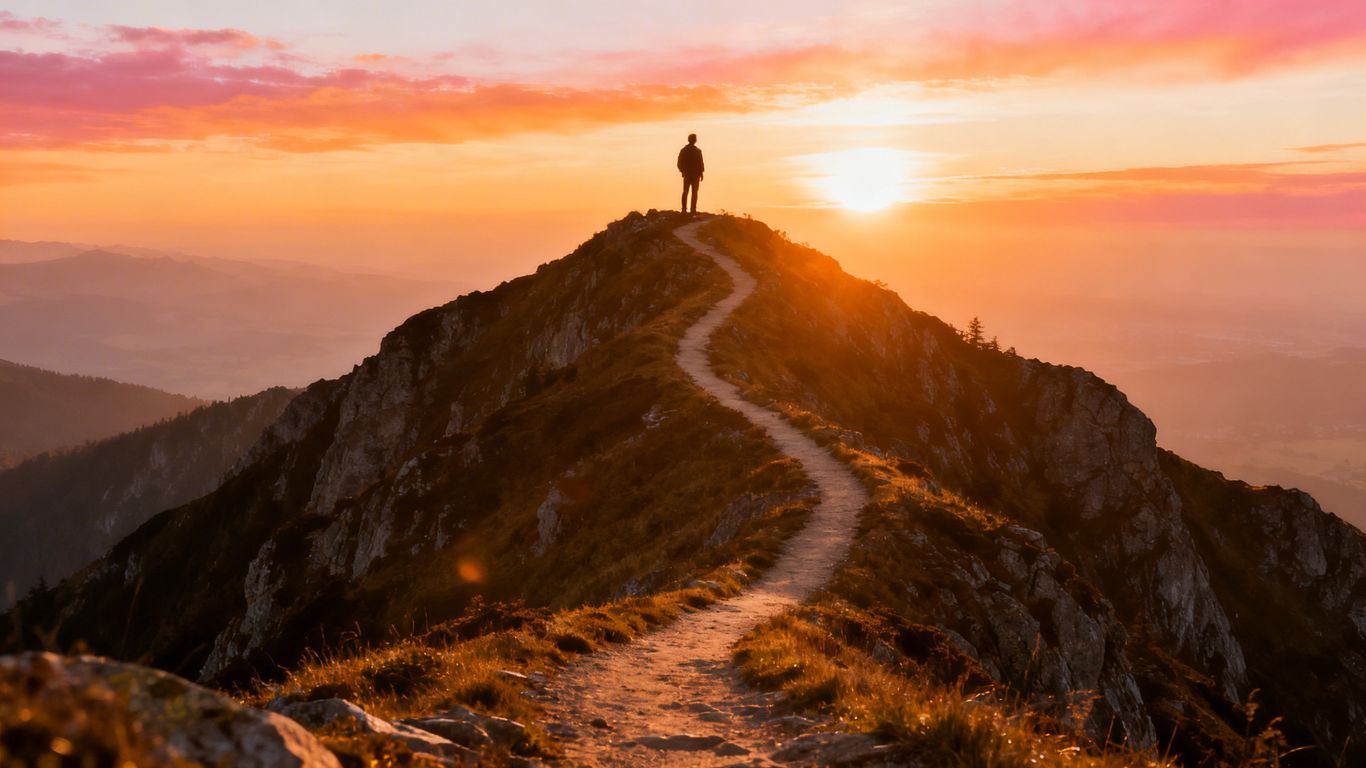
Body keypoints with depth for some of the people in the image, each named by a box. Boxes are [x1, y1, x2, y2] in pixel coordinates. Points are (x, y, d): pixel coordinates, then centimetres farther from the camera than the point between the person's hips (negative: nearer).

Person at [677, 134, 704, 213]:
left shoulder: (683, 150, 2)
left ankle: (684, 209, 6)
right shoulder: (697, 151, -10)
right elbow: (700, 163, -10)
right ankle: (693, 209, -4)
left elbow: (679, 163, 5)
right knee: (694, 192, 0)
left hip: (686, 174, 4)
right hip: (695, 174, -3)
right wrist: (701, 173, 0)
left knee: (685, 192, 10)